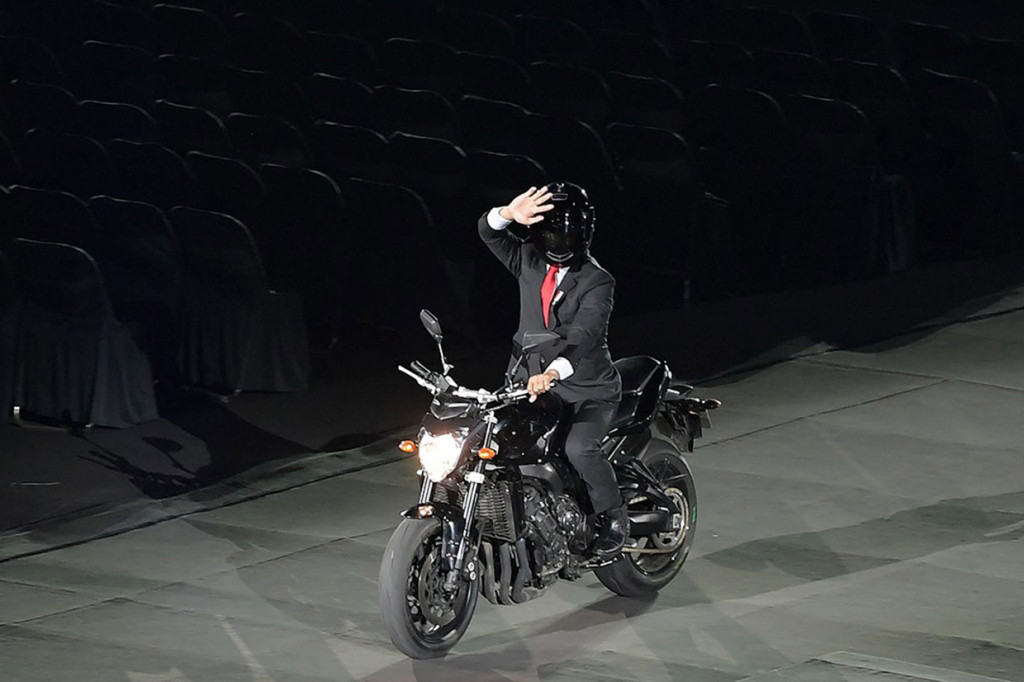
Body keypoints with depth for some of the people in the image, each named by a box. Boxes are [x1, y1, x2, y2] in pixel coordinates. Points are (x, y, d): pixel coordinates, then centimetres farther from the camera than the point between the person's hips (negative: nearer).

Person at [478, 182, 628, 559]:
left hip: (590, 389, -6)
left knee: (579, 447, -30)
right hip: (538, 384, 6)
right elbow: (488, 231, -3)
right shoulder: (530, 261, 4)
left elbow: (584, 334, -27)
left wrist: (553, 372, -45)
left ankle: (613, 518, -8)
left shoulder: (597, 282, -13)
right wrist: (511, 214, -28)